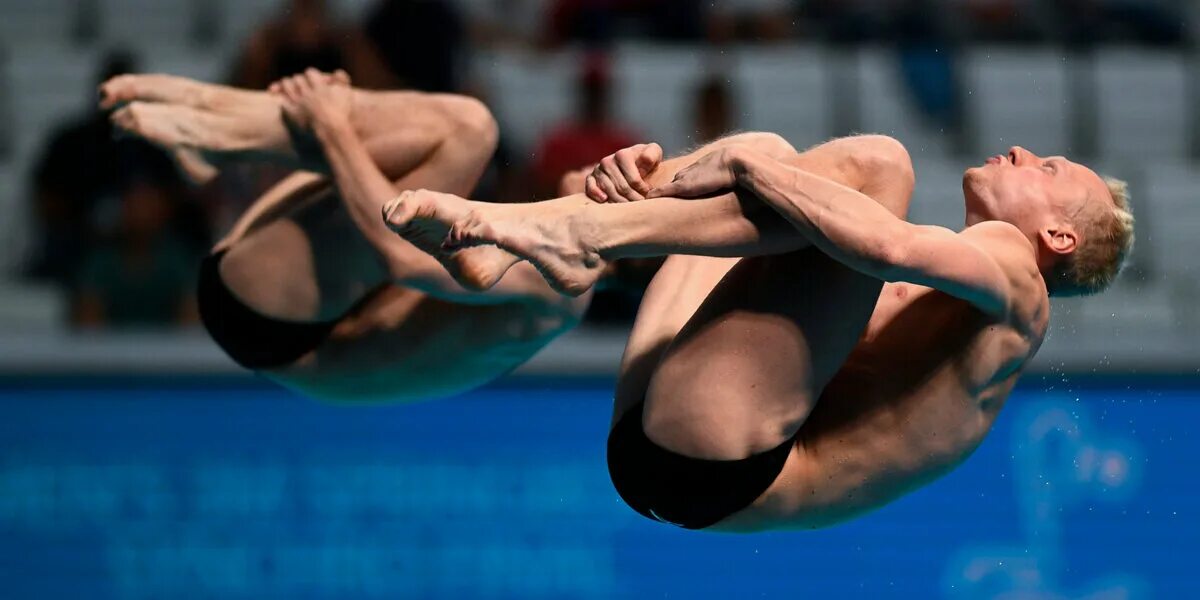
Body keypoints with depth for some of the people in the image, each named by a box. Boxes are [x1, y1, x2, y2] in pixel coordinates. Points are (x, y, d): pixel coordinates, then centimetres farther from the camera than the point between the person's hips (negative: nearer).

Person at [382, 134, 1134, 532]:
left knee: (876, 161, -15)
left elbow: (891, 246, -17)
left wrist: (750, 168, -11)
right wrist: (664, 182, 8)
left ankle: (576, 233, -22)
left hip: (723, 464, -9)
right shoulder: (915, 298, 33)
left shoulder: (1014, 286, 6)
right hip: (647, 442, 9)